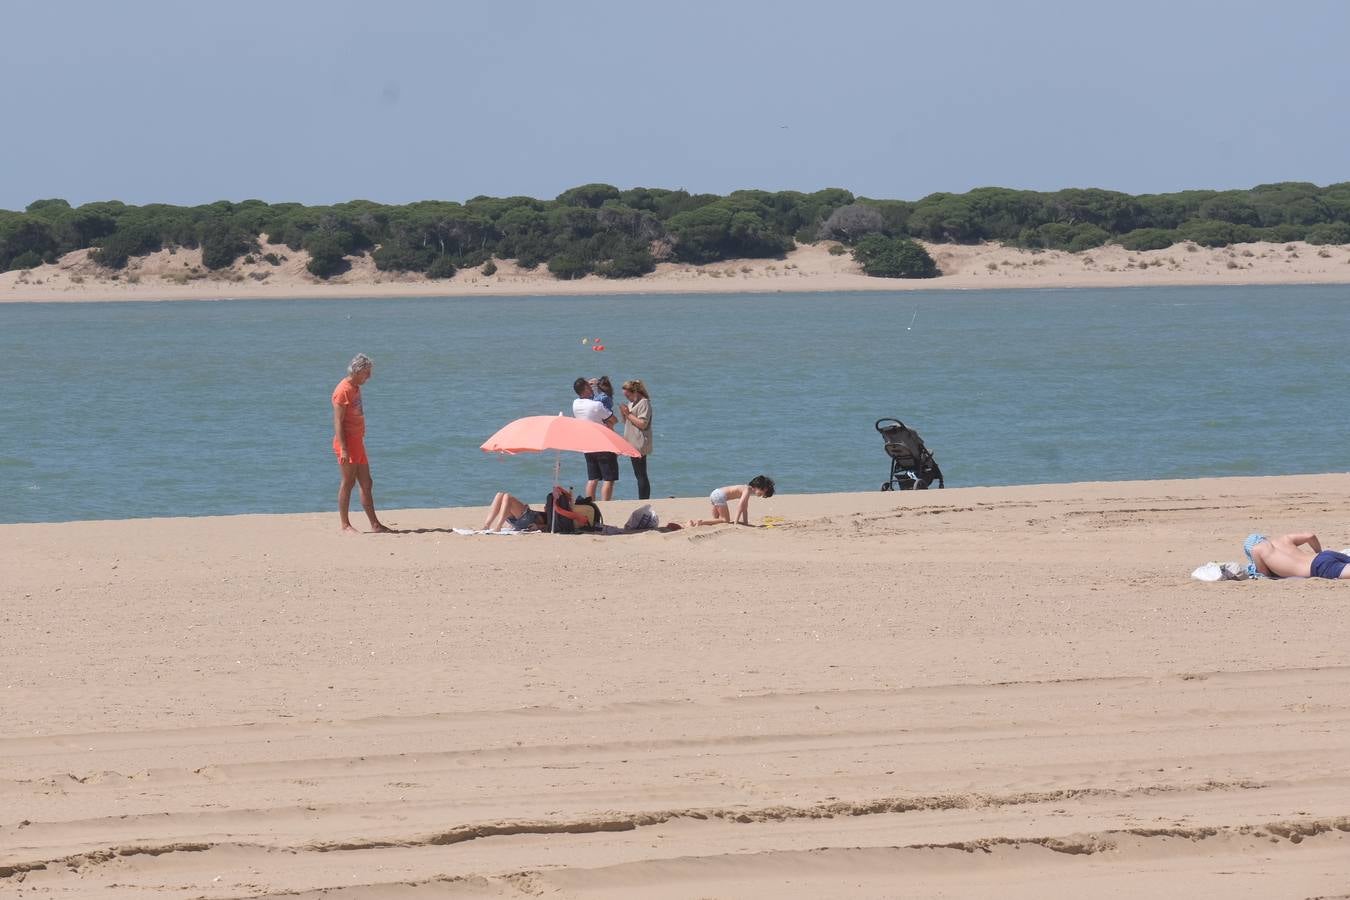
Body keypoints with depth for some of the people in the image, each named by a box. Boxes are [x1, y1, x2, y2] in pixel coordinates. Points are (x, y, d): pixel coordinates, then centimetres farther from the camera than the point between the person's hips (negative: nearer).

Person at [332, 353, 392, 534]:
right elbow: (338, 422, -18)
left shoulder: (356, 388, 15)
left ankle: (375, 525, 11)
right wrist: (343, 449, -23)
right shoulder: (343, 390, -14)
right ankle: (345, 525, 1)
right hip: (347, 444, -9)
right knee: (347, 483, -4)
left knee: (366, 484, 9)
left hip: (357, 443, 9)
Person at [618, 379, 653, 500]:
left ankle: (644, 500, -11)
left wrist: (628, 414, -15)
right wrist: (623, 413, 2)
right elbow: (626, 421, 21)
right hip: (633, 444, 10)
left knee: (641, 475, -10)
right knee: (638, 475, 11)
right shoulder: (632, 403, 17)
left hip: (640, 445, -10)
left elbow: (642, 424, -20)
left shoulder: (644, 403, -11)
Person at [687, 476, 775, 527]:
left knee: (716, 520, 20)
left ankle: (695, 522, 4)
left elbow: (745, 508, 23)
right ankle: (701, 522, -17)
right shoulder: (748, 490, -11)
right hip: (720, 496, -10)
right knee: (726, 520, -4)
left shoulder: (747, 489, 18)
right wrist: (736, 522, -19)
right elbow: (740, 505, -19)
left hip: (714, 494, 10)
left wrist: (745, 522, 20)